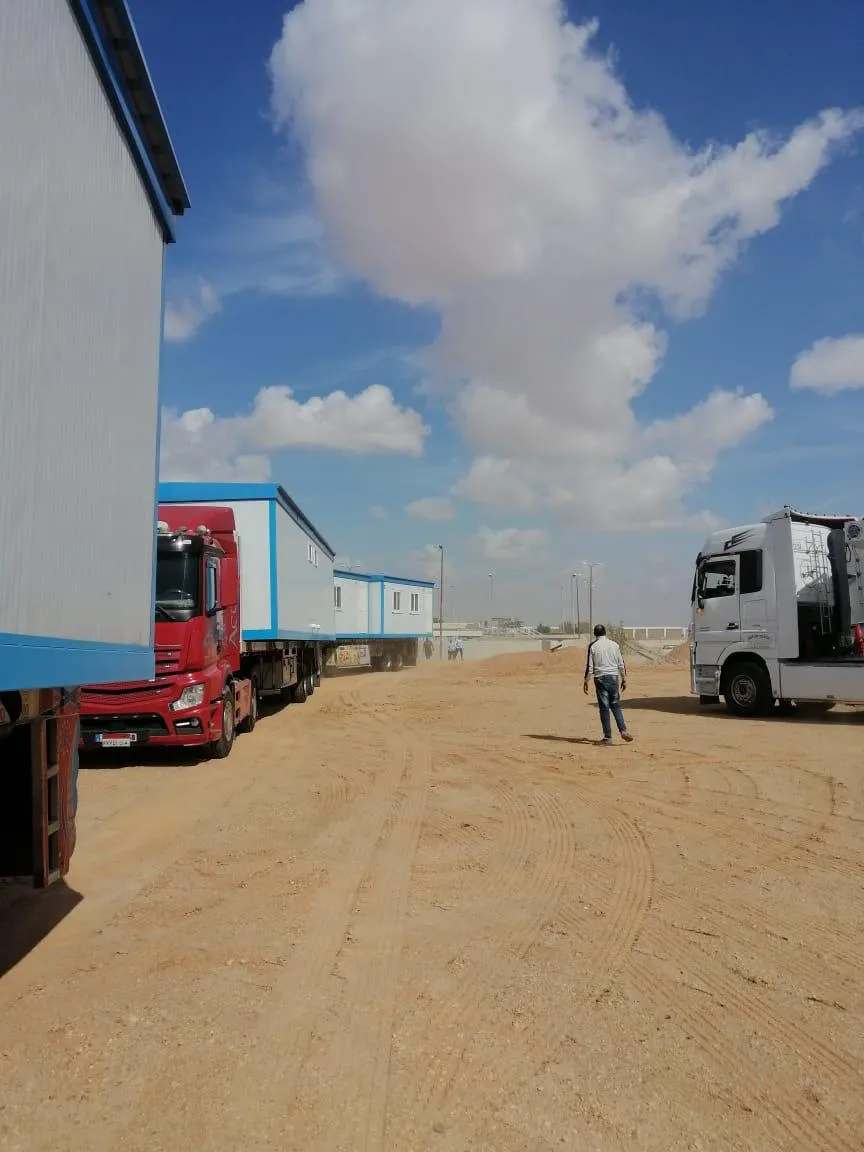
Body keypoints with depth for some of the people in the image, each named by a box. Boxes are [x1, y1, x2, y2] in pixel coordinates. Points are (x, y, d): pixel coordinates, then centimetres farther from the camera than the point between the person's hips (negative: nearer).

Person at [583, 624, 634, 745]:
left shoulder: (593, 646, -2)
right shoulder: (614, 645, 7)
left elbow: (589, 666, -6)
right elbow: (621, 664, 8)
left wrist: (586, 682, -1)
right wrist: (624, 679, 16)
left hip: (600, 678, -3)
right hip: (613, 677, 3)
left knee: (604, 707, 1)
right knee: (615, 705, 13)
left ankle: (608, 737, 1)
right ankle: (623, 730, -2)